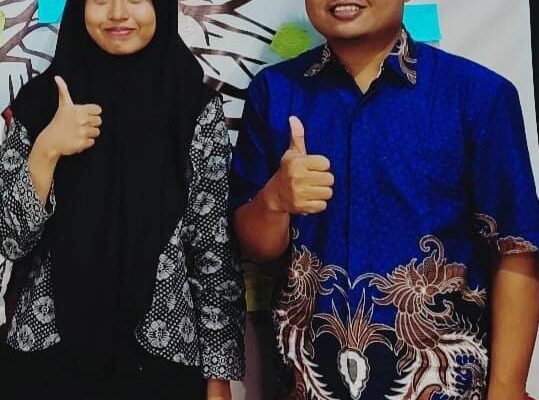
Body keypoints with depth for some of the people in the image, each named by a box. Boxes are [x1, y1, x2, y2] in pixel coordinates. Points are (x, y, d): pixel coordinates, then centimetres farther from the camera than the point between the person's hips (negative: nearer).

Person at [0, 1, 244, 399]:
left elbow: (214, 248, -3)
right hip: (48, 352, 2)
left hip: (163, 355, -1)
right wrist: (46, 149, -16)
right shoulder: (42, 98, 1)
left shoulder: (197, 105, -3)